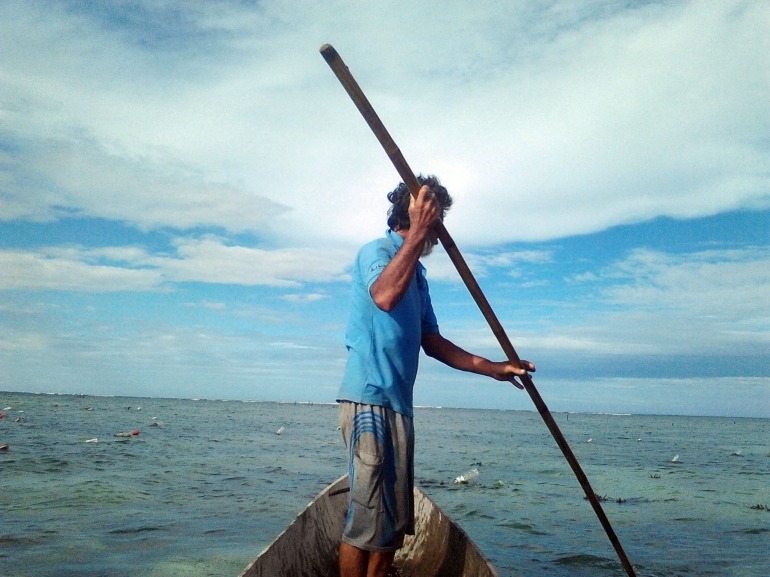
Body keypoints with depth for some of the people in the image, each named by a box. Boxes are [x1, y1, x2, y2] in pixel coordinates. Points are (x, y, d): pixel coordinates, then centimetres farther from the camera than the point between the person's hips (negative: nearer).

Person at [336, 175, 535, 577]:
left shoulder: (416, 273, 21)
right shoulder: (377, 252, -5)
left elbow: (433, 343, 20)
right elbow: (384, 297, -29)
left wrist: (493, 369, 16)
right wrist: (419, 230, -25)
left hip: (397, 406, 10)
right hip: (370, 401, -9)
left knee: (395, 523, 13)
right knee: (367, 520, -7)